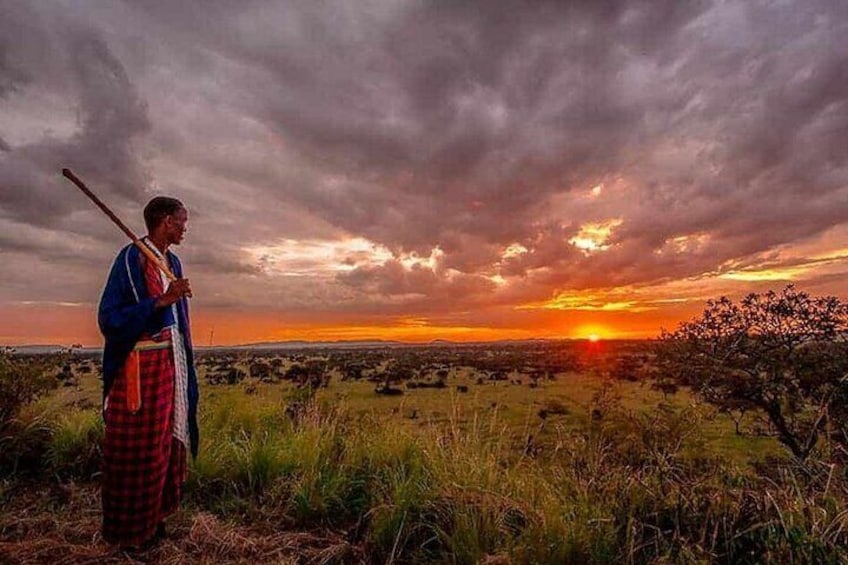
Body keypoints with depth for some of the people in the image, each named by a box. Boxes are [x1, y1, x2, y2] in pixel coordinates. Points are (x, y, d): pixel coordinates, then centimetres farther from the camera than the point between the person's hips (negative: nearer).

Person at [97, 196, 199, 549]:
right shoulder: (131, 258, -13)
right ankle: (130, 530, 24)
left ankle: (153, 515, 31)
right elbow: (108, 318, -16)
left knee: (164, 440, 15)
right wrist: (161, 301, -25)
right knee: (137, 448, 5)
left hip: (170, 362, 8)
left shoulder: (172, 261, 11)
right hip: (141, 366, -8)